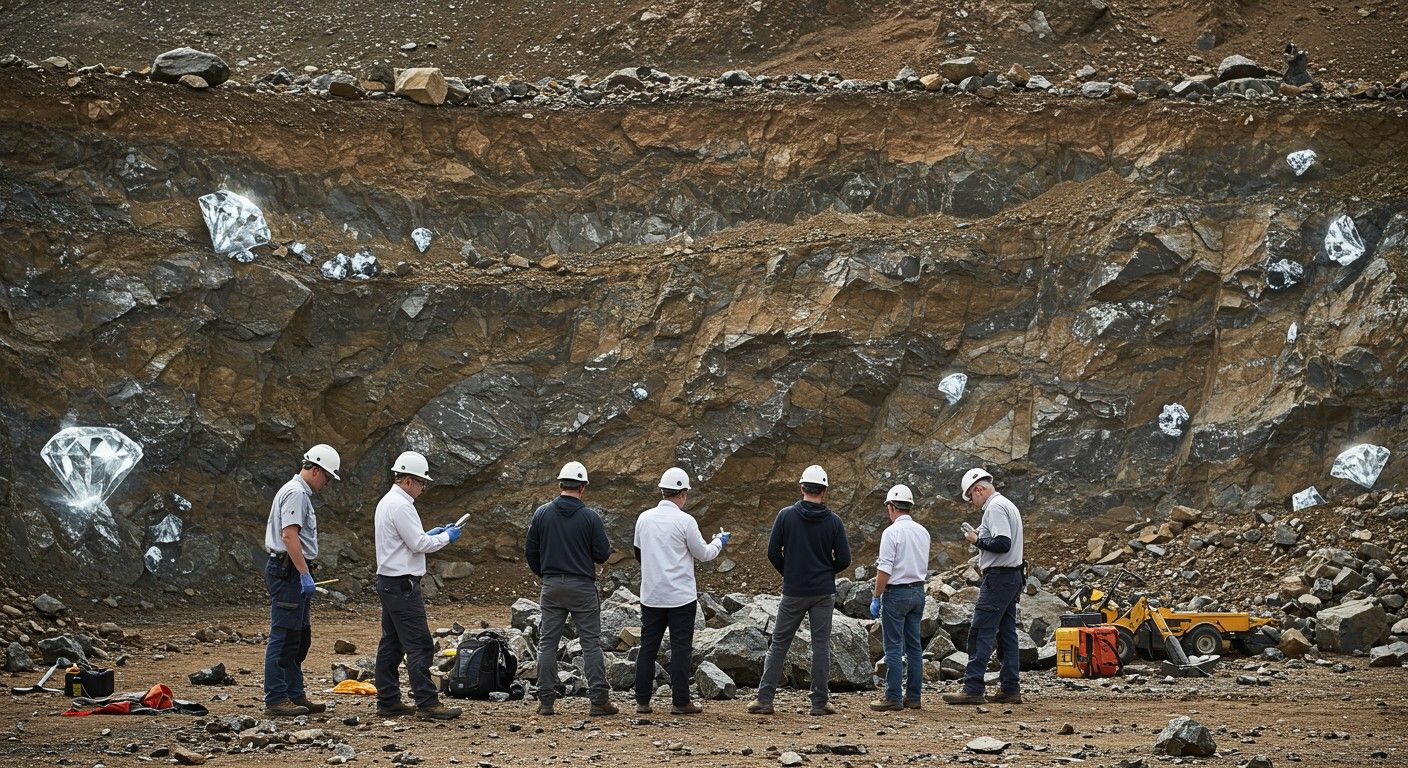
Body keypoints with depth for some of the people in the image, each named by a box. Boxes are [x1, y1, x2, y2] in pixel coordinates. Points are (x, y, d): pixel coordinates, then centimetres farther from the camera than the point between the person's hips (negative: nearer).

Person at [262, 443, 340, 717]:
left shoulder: (299, 492, 20)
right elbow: (289, 535, -23)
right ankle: (276, 699, -9)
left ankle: (295, 696, 18)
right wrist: (305, 574, -25)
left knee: (300, 638, 14)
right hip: (289, 571, -11)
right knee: (284, 637, -9)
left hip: (292, 573, 11)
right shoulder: (296, 493, -14)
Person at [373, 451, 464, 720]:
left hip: (388, 582, 11)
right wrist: (446, 538, -4)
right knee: (419, 645, -10)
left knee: (391, 644, 12)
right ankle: (427, 703, -12)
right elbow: (419, 545, -17)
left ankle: (388, 701, 15)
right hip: (402, 584, -11)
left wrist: (430, 534, 15)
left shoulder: (387, 502, 16)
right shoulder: (400, 505, -17)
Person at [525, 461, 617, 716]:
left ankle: (546, 701, 6)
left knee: (547, 643, 7)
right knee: (591, 644, 2)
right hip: (583, 587, -2)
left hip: (551, 587, 2)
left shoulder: (541, 513, 0)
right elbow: (603, 554, -5)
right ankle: (599, 700, 0)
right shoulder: (590, 517, -8)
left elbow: (530, 551, 5)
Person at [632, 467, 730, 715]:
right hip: (680, 597, -4)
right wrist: (719, 542, 17)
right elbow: (703, 553, -2)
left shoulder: (644, 518, 3)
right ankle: (680, 702, 2)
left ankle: (642, 701, 10)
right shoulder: (684, 521, -12)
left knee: (648, 647, 9)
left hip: (651, 596, 5)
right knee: (680, 648, 2)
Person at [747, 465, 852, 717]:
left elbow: (773, 553, -3)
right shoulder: (833, 521, -4)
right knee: (821, 646, 6)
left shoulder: (786, 516, -5)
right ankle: (820, 702, 7)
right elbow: (844, 559, -3)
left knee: (779, 644, 7)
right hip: (824, 592, 0)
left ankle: (764, 699, 4)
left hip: (793, 592, 0)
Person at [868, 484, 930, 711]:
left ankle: (892, 698, -4)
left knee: (893, 647, -4)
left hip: (896, 592, -7)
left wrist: (876, 598, -10)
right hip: (918, 591, 7)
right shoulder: (923, 532, 8)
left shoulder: (892, 532, -14)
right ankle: (913, 696, 10)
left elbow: (884, 570, -16)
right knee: (914, 645, 10)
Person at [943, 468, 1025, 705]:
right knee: (1007, 634, 11)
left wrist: (977, 541, -12)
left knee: (980, 634, -10)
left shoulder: (995, 508, -14)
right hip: (1013, 576, 11)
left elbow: (1003, 543, -24)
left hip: (998, 578, -11)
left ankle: (972, 690, -12)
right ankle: (1010, 690, 13)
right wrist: (981, 537, 11)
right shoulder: (1007, 505, 19)